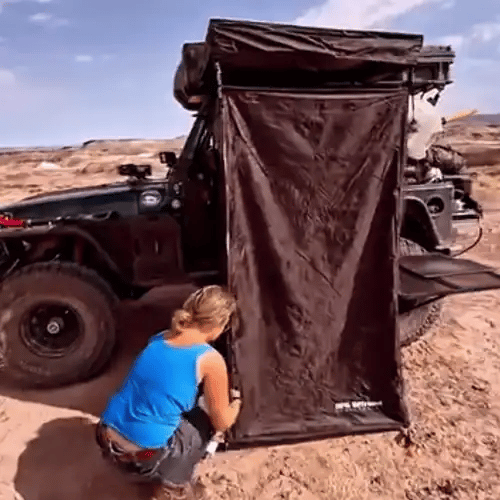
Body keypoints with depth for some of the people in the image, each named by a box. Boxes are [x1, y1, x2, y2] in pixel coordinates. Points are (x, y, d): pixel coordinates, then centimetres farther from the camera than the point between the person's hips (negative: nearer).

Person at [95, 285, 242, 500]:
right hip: (142, 457, -6)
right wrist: (235, 405, 20)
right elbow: (222, 423, -2)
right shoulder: (210, 360, -15)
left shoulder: (158, 340, 4)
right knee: (207, 420, 17)